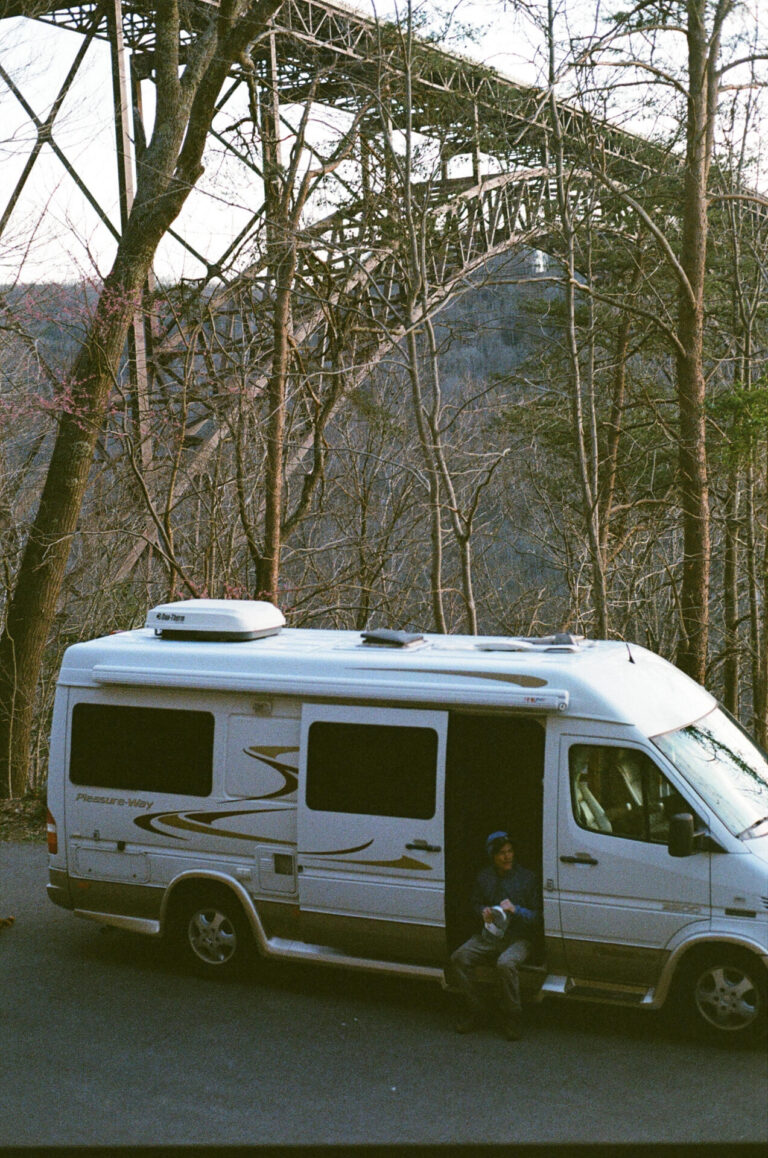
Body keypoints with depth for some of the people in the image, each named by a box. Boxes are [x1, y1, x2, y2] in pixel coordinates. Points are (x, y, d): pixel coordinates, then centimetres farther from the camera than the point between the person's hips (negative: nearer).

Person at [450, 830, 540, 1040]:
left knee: (506, 963, -36)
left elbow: (537, 916, -2)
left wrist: (515, 910, -20)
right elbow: (474, 902, 21)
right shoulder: (484, 876, 10)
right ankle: (475, 1012, -5)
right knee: (459, 957, -20)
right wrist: (482, 911, -2)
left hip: (518, 938, -4)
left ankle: (512, 1018, -17)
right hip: (488, 936, 4)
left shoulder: (526, 877, -2)